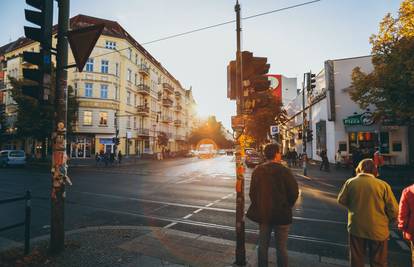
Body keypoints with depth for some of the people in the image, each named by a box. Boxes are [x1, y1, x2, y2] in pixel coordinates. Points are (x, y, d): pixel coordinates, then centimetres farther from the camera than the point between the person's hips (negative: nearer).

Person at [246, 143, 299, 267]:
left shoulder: (257, 171, -5)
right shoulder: (284, 171, -15)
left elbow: (252, 192, 0)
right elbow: (294, 192, -11)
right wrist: (287, 206, 6)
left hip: (263, 214, 4)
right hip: (281, 215, -3)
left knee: (263, 245, 17)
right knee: (281, 247, 11)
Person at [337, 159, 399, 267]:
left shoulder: (350, 182, -9)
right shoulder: (383, 185, -13)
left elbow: (341, 200, 3)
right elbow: (394, 211, -8)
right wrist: (386, 220, 12)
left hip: (356, 228, 1)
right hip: (378, 230, 0)